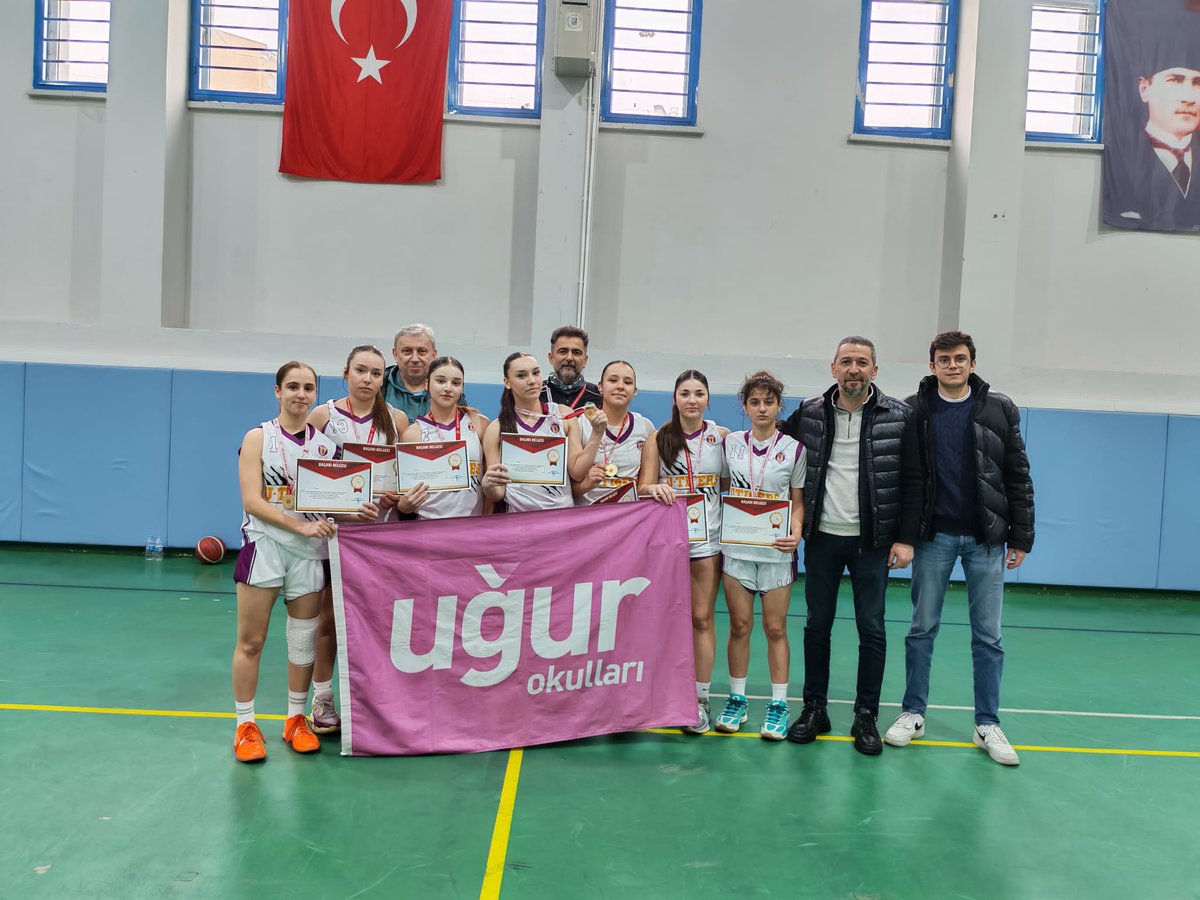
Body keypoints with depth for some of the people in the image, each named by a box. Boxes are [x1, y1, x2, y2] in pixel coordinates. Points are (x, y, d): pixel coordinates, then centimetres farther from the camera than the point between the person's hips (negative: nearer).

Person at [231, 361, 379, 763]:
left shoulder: (325, 443, 8)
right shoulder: (258, 437, -2)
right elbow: (252, 501, -11)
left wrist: (359, 512, -14)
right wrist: (300, 525, -20)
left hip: (309, 550, 3)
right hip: (264, 545, -3)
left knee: (304, 640, 9)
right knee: (250, 641, 1)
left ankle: (296, 721, 24)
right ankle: (246, 726, 14)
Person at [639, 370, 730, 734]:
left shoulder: (722, 437, 5)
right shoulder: (658, 438, 5)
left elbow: (733, 484, 11)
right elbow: (644, 487, 2)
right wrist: (654, 489, -20)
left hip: (707, 537, 0)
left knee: (701, 618, 0)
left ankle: (700, 699, 8)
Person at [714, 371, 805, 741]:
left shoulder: (794, 448, 0)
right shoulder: (730, 443, 5)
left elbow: (798, 501, 3)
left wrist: (796, 531, -14)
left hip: (776, 548, -2)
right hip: (736, 546, 2)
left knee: (775, 628, 3)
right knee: (739, 625, 6)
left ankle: (778, 704, 12)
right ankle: (737, 699, 17)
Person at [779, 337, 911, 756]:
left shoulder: (899, 417, -4)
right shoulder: (809, 413, 2)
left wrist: (906, 538, -8)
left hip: (872, 541, -2)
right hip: (822, 537, 2)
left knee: (872, 629, 3)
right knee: (817, 625, 9)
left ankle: (866, 717, 16)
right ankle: (814, 709, 22)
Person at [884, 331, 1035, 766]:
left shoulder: (1000, 410, 2)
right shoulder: (915, 411, -1)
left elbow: (1018, 477, 3)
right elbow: (907, 479, -4)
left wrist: (1021, 537, 0)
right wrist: (904, 536, -9)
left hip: (986, 537, 1)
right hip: (934, 536, -1)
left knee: (988, 636, 6)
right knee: (922, 629, 8)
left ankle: (988, 725, 16)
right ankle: (913, 714, 20)